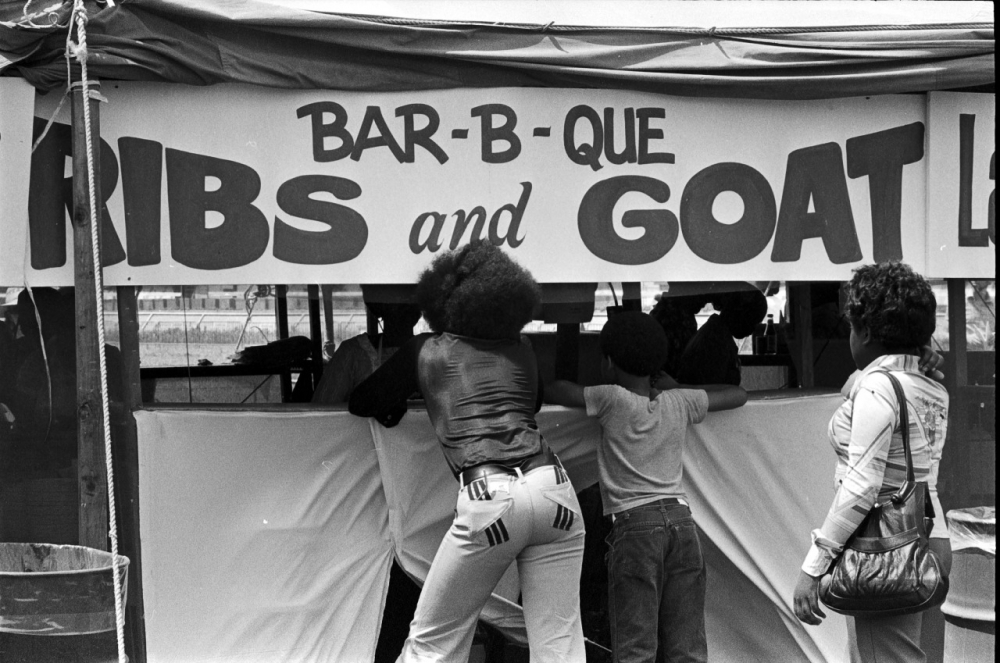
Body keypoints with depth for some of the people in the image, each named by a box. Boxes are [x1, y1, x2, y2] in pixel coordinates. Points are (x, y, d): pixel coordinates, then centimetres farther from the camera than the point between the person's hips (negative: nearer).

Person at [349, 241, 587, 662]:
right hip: (553, 487, 3)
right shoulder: (521, 350, 23)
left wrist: (395, 410, 47)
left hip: (489, 499, -3)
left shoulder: (425, 351, 16)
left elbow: (362, 403, 29)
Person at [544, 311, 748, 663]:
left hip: (635, 524, -5)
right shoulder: (678, 403, 12)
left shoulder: (612, 399, -1)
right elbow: (737, 395, 27)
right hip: (681, 519, 5)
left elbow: (552, 391, 6)